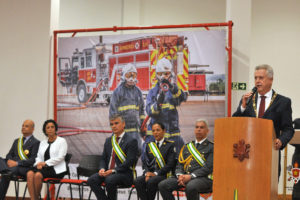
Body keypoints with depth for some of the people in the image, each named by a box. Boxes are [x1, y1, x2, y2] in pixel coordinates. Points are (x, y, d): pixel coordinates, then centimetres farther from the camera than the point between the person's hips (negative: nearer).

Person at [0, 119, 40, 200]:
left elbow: (33, 160, -8)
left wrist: (17, 163, -19)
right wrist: (9, 160, -5)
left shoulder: (36, 143, 3)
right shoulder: (16, 141, 26)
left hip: (24, 168, -7)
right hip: (11, 164, 7)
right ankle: (7, 171, -43)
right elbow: (9, 154, 20)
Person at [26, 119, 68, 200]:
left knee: (38, 175, -33)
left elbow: (60, 158, -8)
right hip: (43, 167, 5)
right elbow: (39, 157, 16)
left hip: (56, 169, -5)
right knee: (30, 173, -28)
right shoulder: (43, 143, 22)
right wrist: (38, 164, -8)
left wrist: (45, 163, -14)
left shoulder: (62, 141, 3)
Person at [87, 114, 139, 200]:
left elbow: (129, 162, -13)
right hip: (107, 171, 6)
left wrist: (113, 171, -19)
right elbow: (103, 158, 19)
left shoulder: (131, 141, -5)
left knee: (110, 180, -35)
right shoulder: (108, 140, 17)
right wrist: (102, 169, -4)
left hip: (124, 174, -6)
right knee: (91, 180, -18)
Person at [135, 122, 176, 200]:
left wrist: (156, 173, -15)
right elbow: (145, 163, 14)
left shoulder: (170, 145, 4)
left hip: (163, 174, -4)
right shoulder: (149, 146, 19)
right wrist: (147, 173, -8)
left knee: (151, 181, -36)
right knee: (138, 181, -28)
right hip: (150, 173, 4)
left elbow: (170, 164, -6)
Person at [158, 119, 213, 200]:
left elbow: (208, 167, -8)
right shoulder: (187, 147, 23)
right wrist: (180, 175, -6)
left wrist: (191, 176, -18)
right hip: (184, 176, 6)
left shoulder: (211, 147, 4)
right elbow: (179, 164, 18)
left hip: (203, 178, -6)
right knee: (162, 185, -17)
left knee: (191, 187, -40)